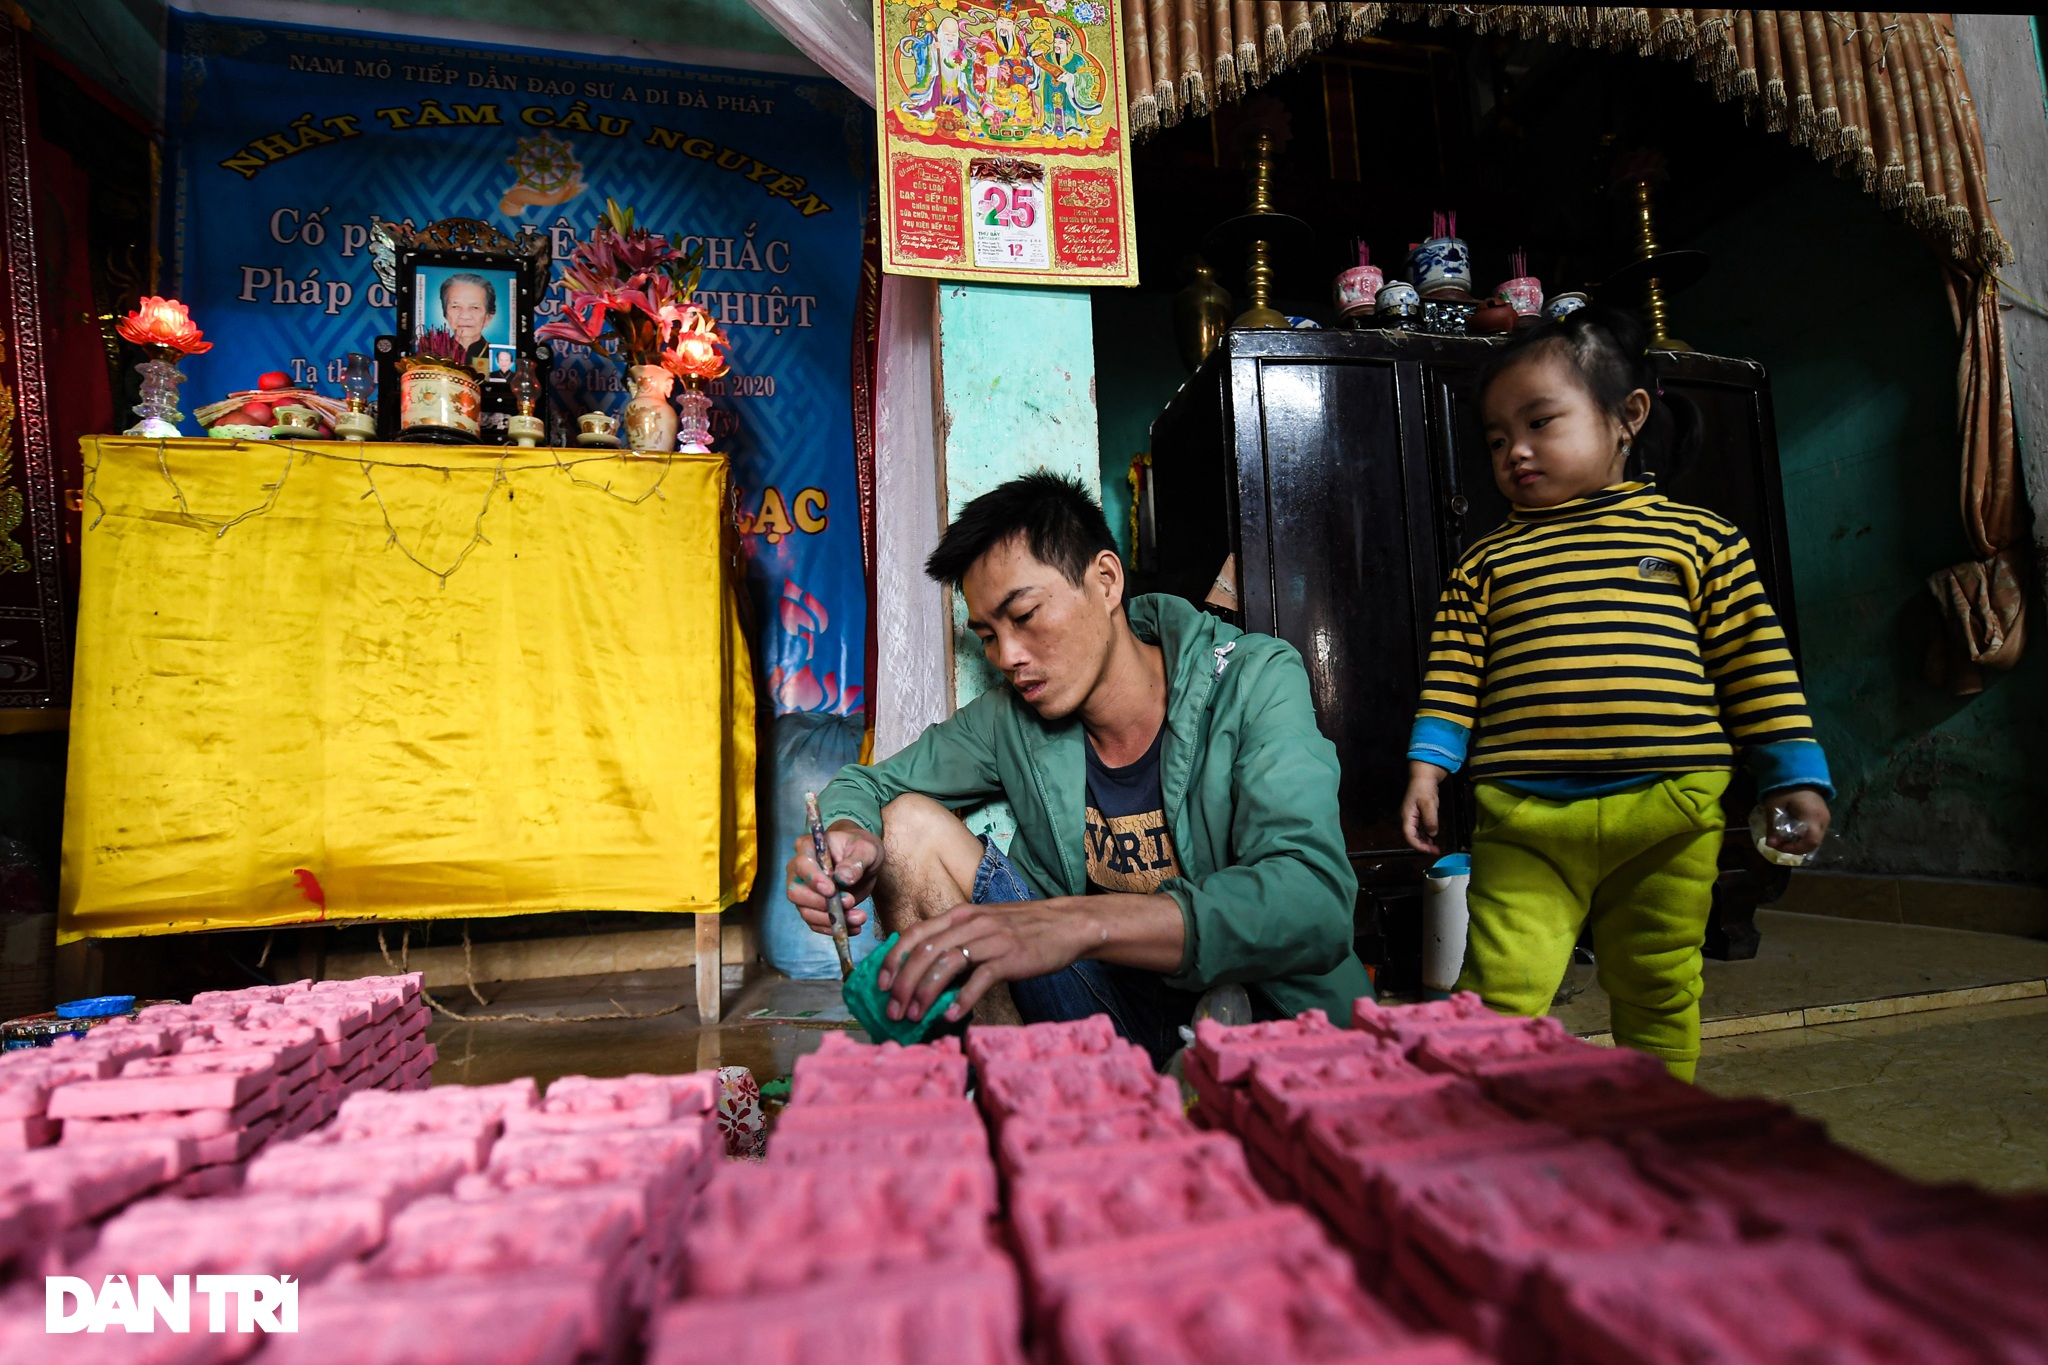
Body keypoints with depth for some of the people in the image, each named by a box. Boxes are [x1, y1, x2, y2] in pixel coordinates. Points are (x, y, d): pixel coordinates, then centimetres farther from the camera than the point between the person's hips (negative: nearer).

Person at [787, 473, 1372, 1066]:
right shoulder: (1011, 719, -2)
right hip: (1104, 1004, 5)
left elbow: (1317, 903, -31)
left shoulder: (1254, 683, -15)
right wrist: (849, 837, -19)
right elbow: (867, 784, 9)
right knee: (909, 824, -5)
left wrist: (1079, 922, -46)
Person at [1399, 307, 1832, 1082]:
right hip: (1523, 821, 0)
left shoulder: (1698, 539, 9)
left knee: (1658, 995, 14)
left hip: (1669, 813, 1)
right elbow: (1453, 676, 6)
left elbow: (1757, 667, 9)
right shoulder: (1484, 564, 11)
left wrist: (1794, 777, 7)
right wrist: (1428, 765, -4)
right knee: (1501, 994, -7)